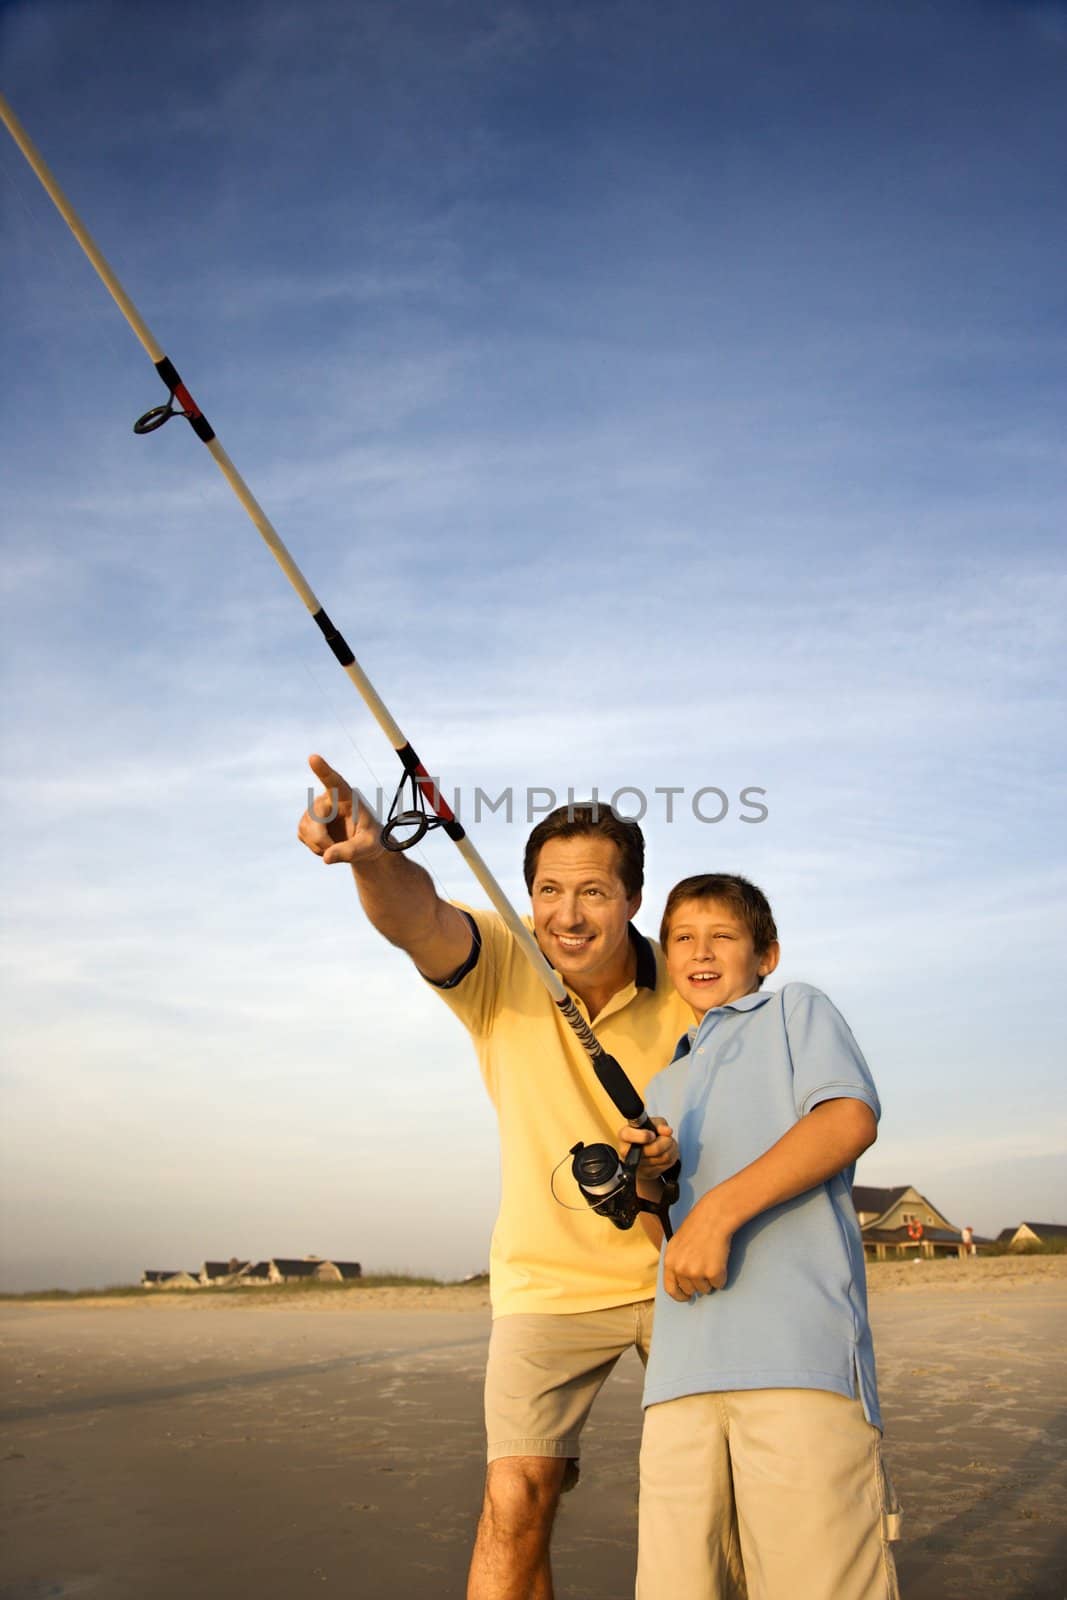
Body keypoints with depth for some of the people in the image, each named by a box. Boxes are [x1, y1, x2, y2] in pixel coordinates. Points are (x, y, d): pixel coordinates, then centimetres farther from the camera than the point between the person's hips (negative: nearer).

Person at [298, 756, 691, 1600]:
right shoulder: (501, 966, -17)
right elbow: (418, 917, -39)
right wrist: (373, 857, -61)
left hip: (678, 1268, 1)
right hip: (551, 1278, -1)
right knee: (515, 1503, -9)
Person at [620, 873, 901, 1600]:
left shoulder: (797, 1010, 15)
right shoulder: (666, 1086, 31)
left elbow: (851, 1118, -5)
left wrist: (720, 1208, -12)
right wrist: (646, 1184, 3)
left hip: (799, 1347, -5)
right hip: (683, 1366, 6)